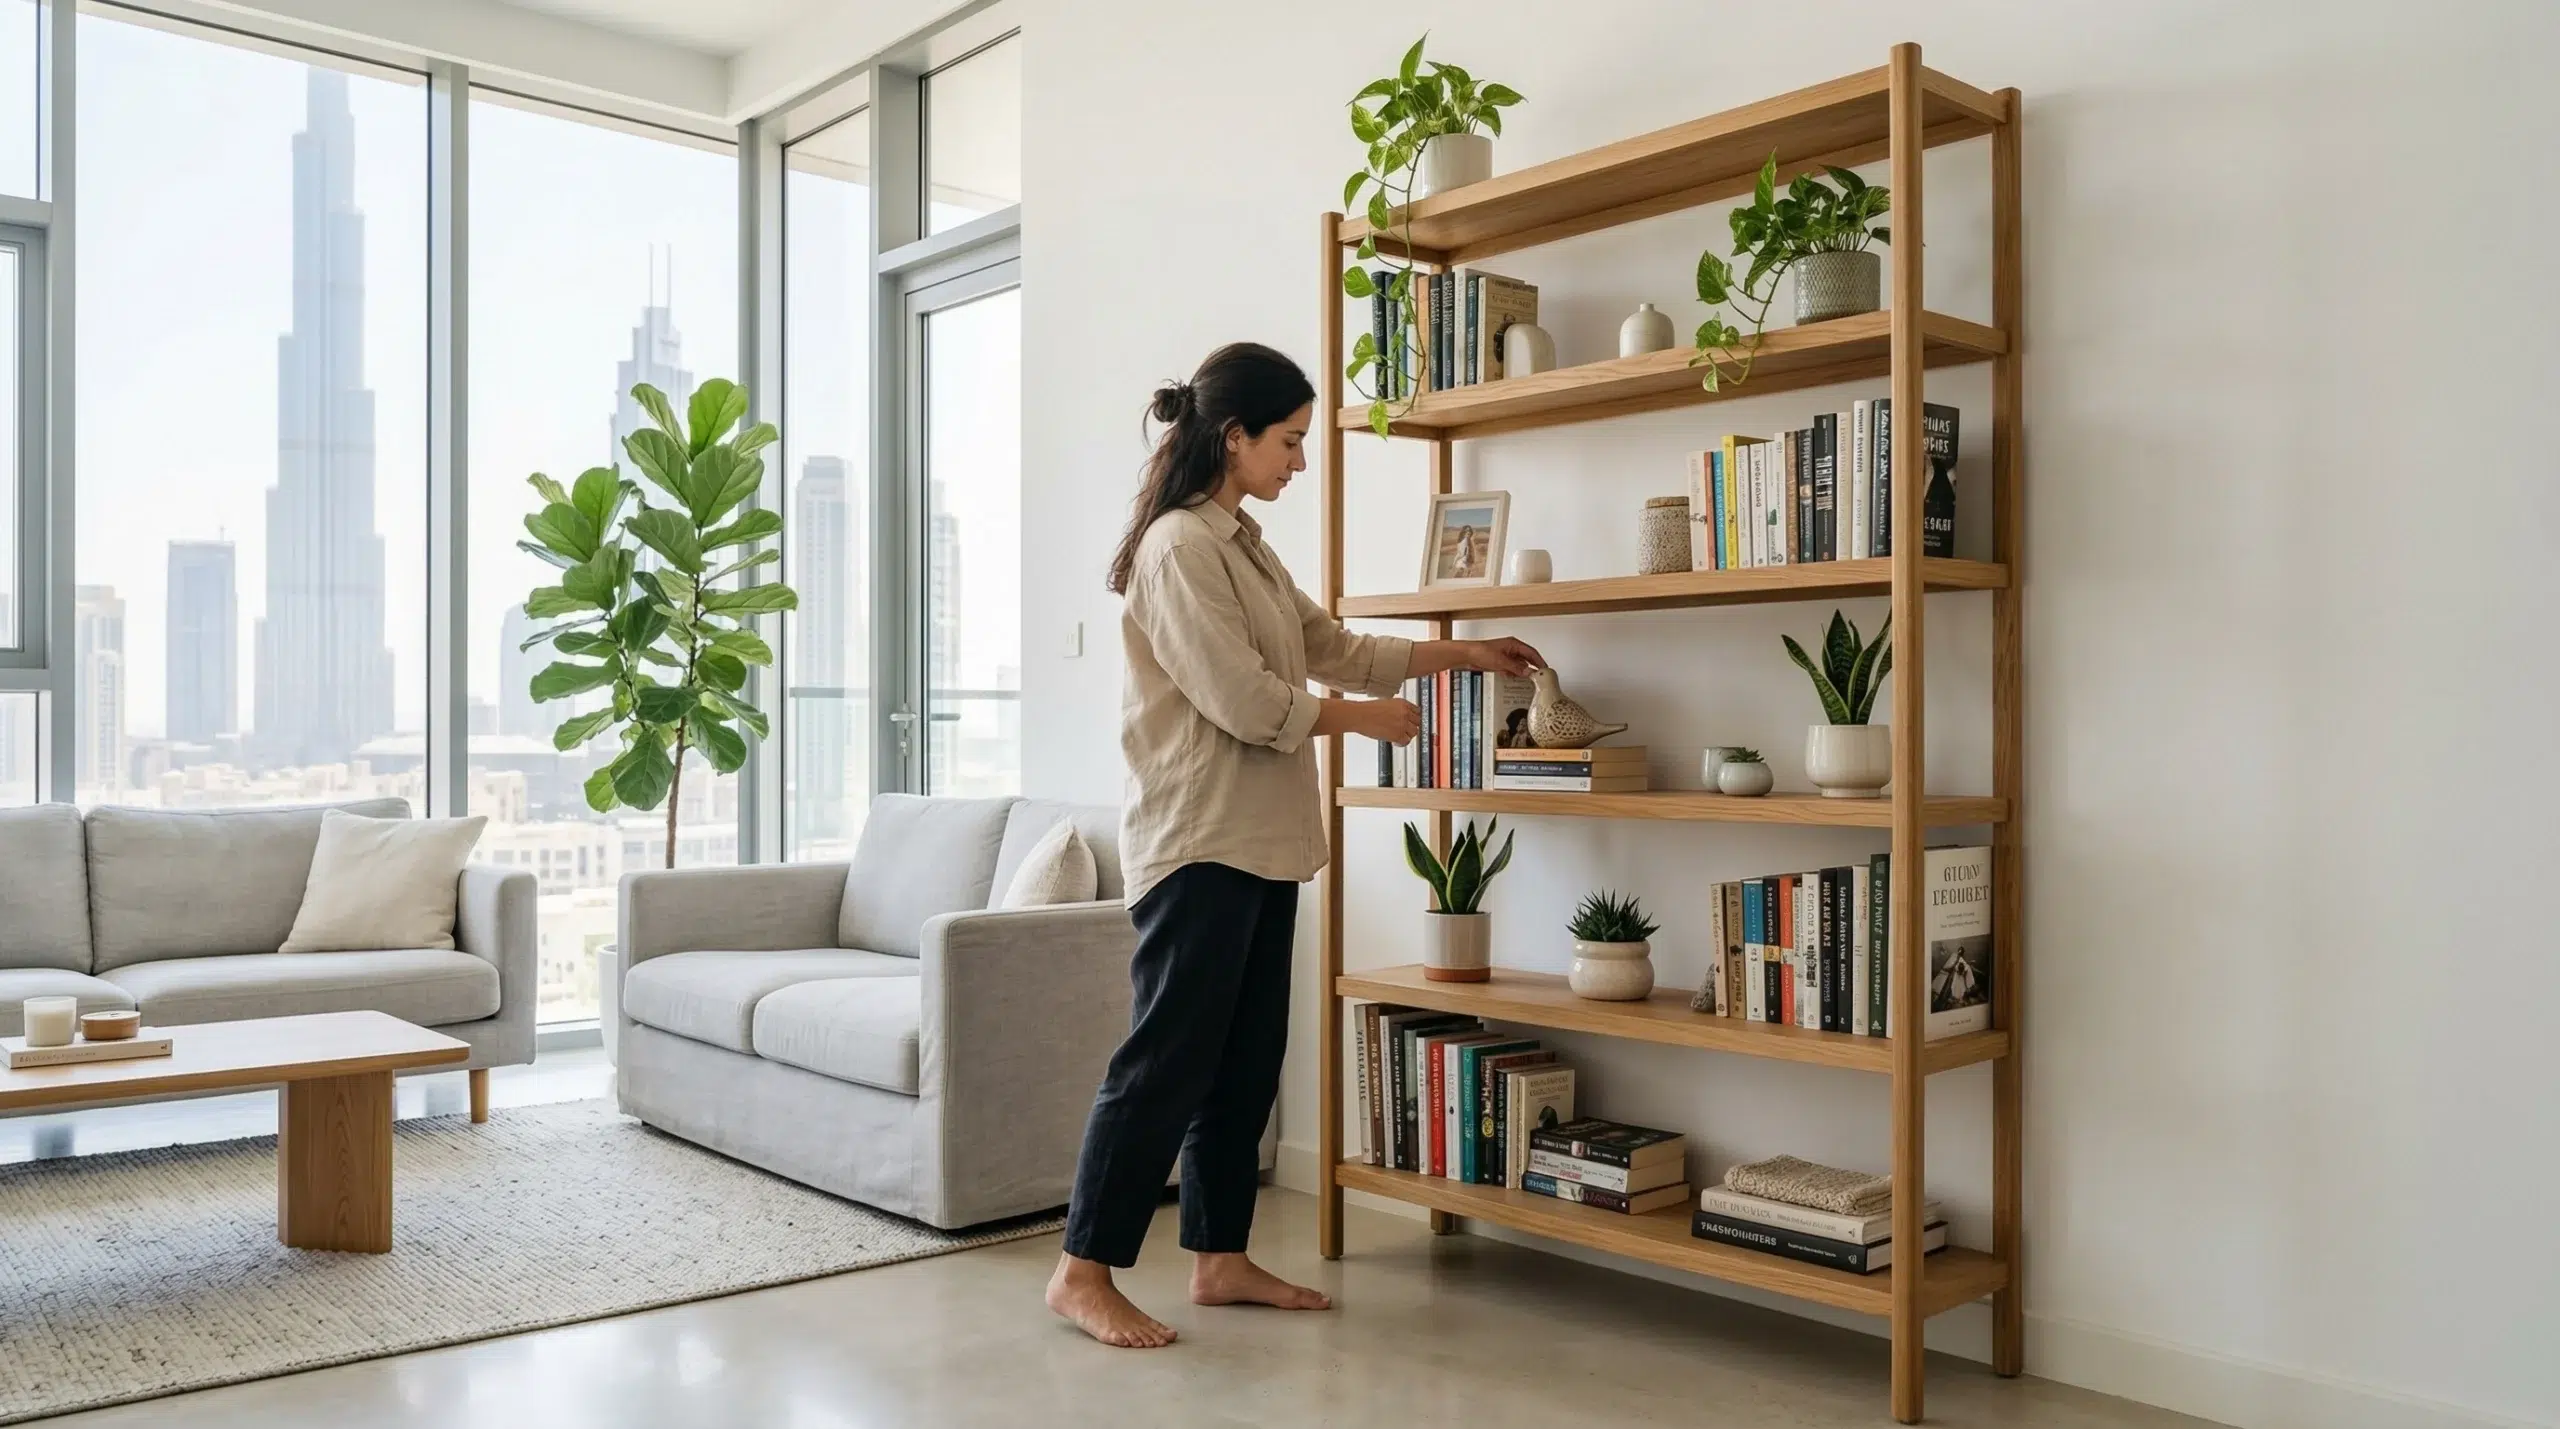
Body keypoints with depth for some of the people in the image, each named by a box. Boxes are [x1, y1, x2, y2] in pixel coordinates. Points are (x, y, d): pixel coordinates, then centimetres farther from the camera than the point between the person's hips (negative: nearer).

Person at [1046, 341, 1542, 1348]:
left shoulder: (1243, 545, 16)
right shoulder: (1177, 547, -14)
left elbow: (1333, 647, 21)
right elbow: (1242, 700, -19)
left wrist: (1461, 653, 19)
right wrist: (1365, 720, -6)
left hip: (1259, 841, 10)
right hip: (1198, 843, -10)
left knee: (1246, 1061, 12)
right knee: (1168, 1059, -5)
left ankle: (1218, 1259, 21)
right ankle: (1082, 1272, 4)